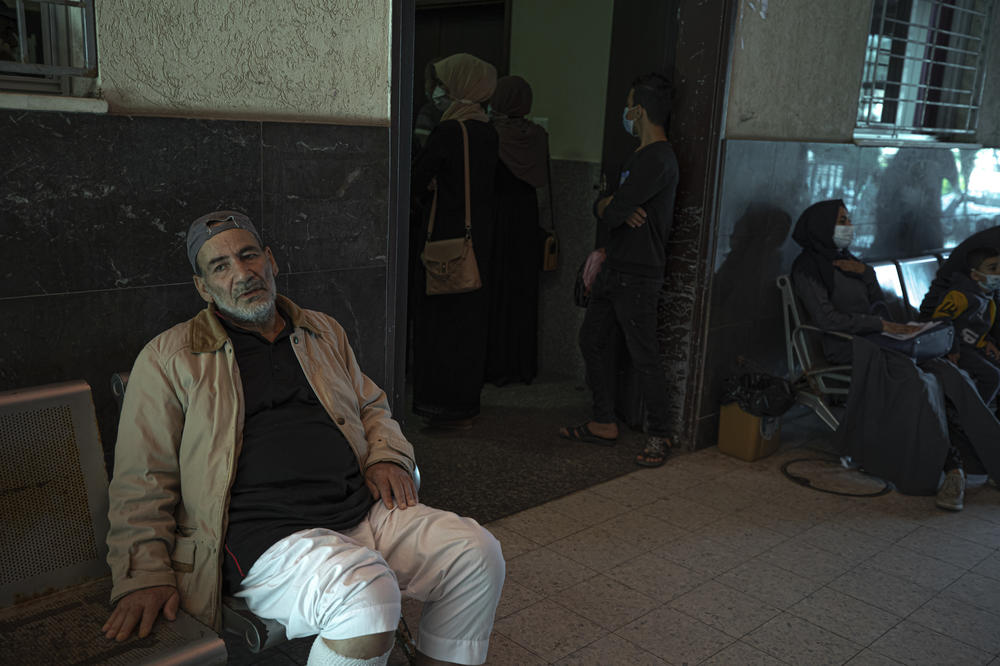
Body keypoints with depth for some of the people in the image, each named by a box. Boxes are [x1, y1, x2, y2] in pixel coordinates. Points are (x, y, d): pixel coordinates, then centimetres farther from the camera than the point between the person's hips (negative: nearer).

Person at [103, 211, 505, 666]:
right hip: (262, 535, -5)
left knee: (477, 553, -13)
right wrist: (144, 575, -7)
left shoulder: (324, 332, 20)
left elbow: (372, 407, 30)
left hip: (360, 511, 6)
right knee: (366, 595, -34)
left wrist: (386, 457, 8)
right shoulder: (167, 359, 6)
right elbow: (142, 482, 4)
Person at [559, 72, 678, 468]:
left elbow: (612, 213, -23)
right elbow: (604, 207, 14)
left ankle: (658, 435, 11)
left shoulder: (659, 160, -16)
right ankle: (603, 424, 23)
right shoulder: (639, 157, 18)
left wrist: (607, 210, 1)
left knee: (643, 356, -4)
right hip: (614, 270, 10)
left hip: (638, 276, -10)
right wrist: (606, 228, -10)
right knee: (591, 342, 13)